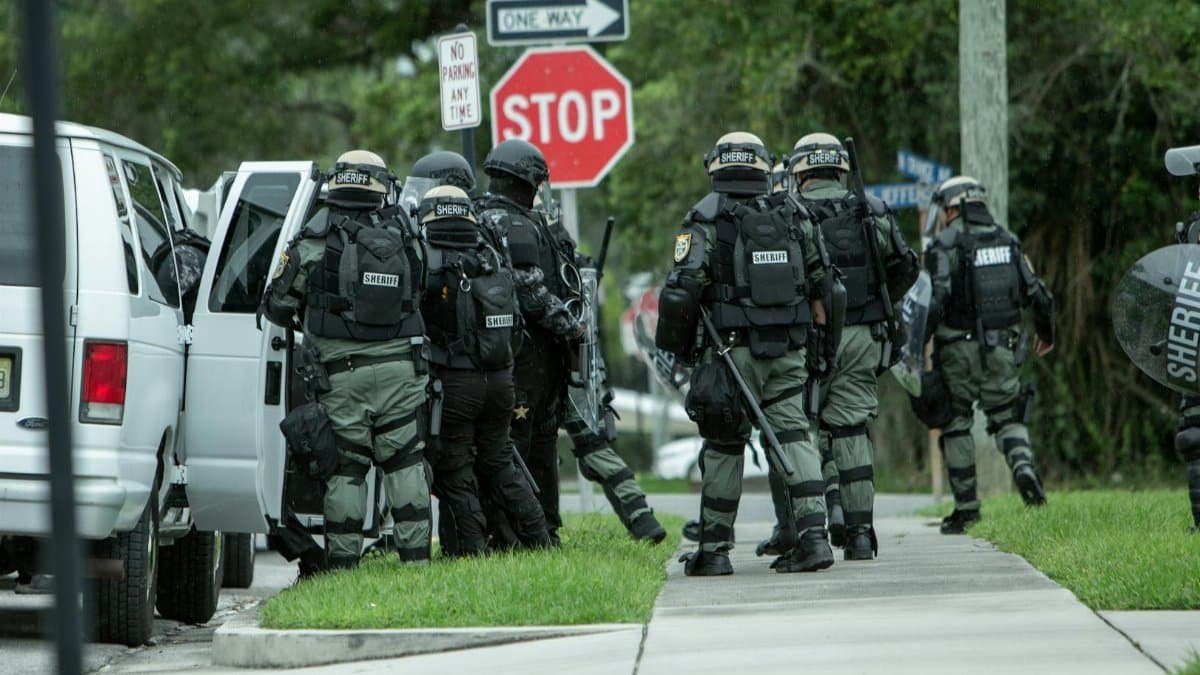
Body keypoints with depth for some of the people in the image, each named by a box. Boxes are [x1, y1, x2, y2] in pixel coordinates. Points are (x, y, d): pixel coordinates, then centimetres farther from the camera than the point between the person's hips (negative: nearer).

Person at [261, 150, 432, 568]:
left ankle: (342, 560, 3)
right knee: (405, 463, 9)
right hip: (399, 368, 2)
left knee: (345, 468, 3)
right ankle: (415, 554, 6)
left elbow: (277, 305, -1)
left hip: (341, 372, -2)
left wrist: (306, 324, 19)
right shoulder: (403, 239, 4)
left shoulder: (314, 240, -5)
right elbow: (416, 297, 10)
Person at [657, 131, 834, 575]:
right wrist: (819, 322, 21)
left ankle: (714, 549, 7)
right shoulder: (792, 215, 8)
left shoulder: (706, 220, -4)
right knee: (792, 435, 5)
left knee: (724, 444, 3)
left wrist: (675, 343, -2)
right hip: (788, 350, 3)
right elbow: (822, 277, 9)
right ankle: (812, 534, -8)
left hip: (732, 348, -3)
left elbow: (684, 288, -13)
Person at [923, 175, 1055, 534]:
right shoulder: (1008, 242, 9)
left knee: (956, 425, 8)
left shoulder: (944, 246, -6)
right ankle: (1022, 463, -16)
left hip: (958, 348, -3)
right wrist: (1046, 333, 28)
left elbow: (934, 301, -18)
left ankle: (966, 506, 6)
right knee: (1007, 416, 15)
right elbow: (1039, 295, 10)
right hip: (1002, 349, 3)